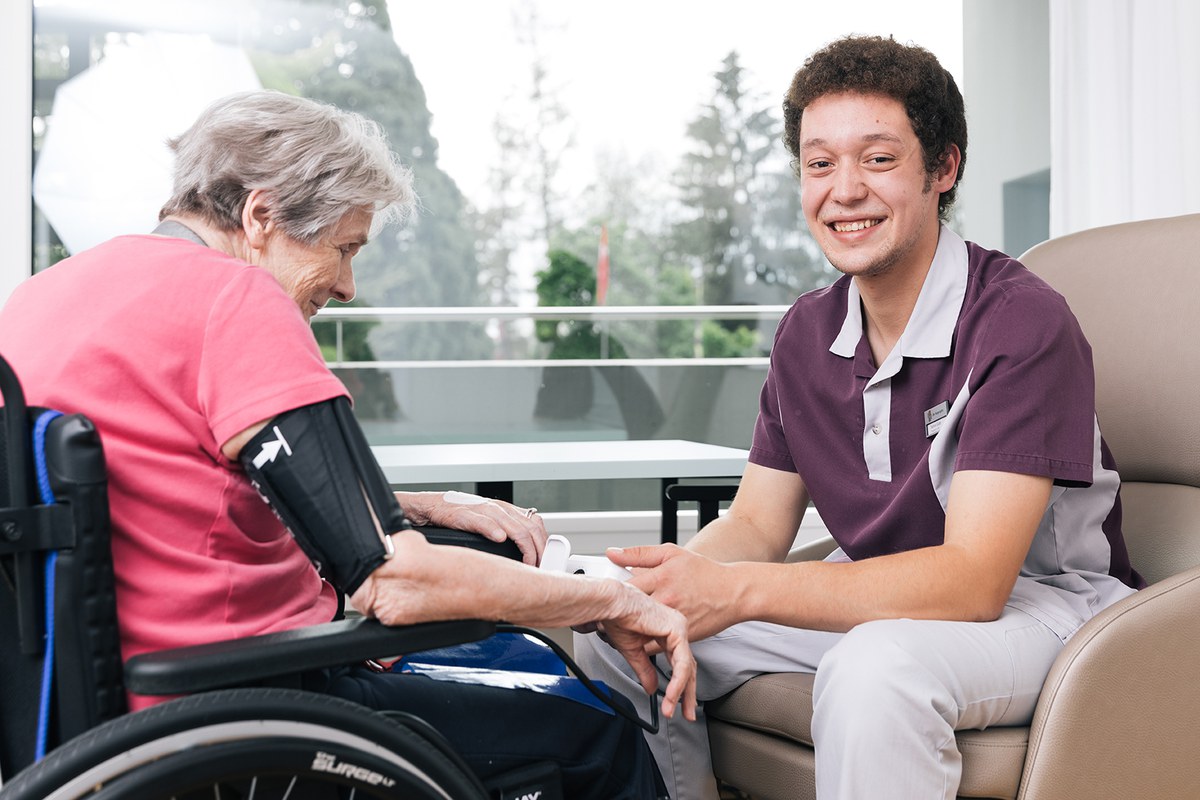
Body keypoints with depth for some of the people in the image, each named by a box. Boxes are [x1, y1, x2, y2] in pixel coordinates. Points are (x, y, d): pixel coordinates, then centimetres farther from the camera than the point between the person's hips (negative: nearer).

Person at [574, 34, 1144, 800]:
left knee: (876, 663, -39)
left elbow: (973, 579, -28)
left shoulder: (1021, 323, -20)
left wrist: (736, 591, -35)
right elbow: (759, 524, 6)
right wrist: (679, 577, -19)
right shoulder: (807, 333, 3)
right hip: (880, 599, 7)